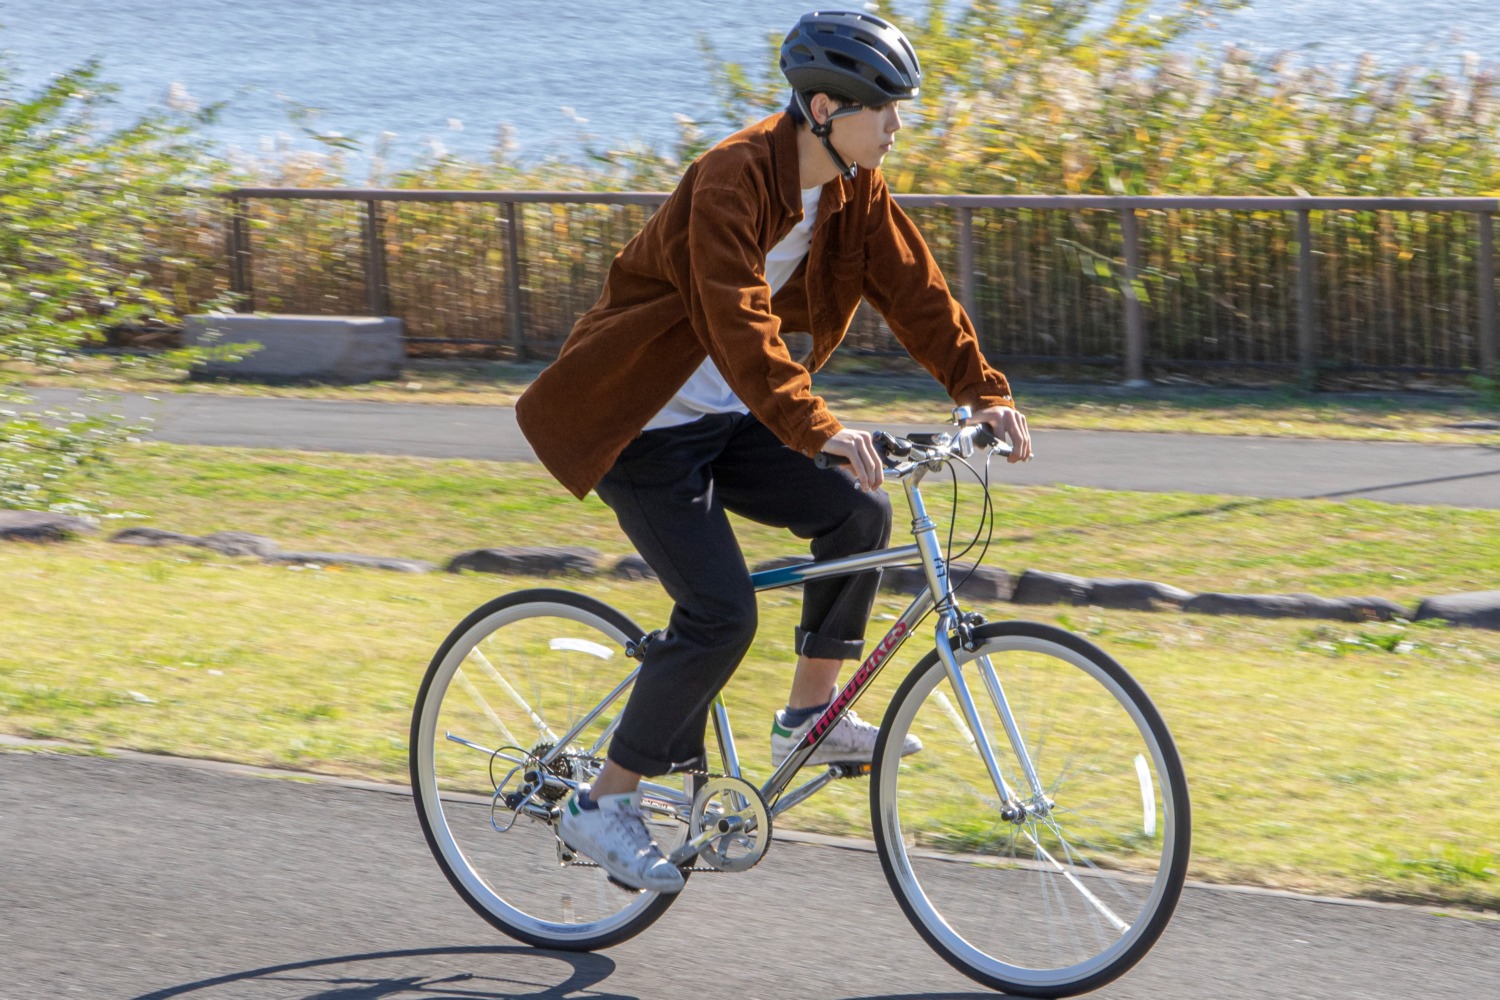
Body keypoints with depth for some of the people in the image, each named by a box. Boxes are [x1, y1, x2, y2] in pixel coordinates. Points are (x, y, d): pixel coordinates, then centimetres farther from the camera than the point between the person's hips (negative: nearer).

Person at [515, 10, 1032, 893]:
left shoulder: (856, 189, -1)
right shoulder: (734, 178, -26)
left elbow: (914, 290, 1)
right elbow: (738, 321, -37)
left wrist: (984, 393, -11)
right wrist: (819, 430, -47)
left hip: (727, 417, 8)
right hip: (640, 422, -8)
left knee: (857, 514, -10)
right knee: (721, 613, -16)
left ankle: (809, 719, 5)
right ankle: (604, 805, -4)